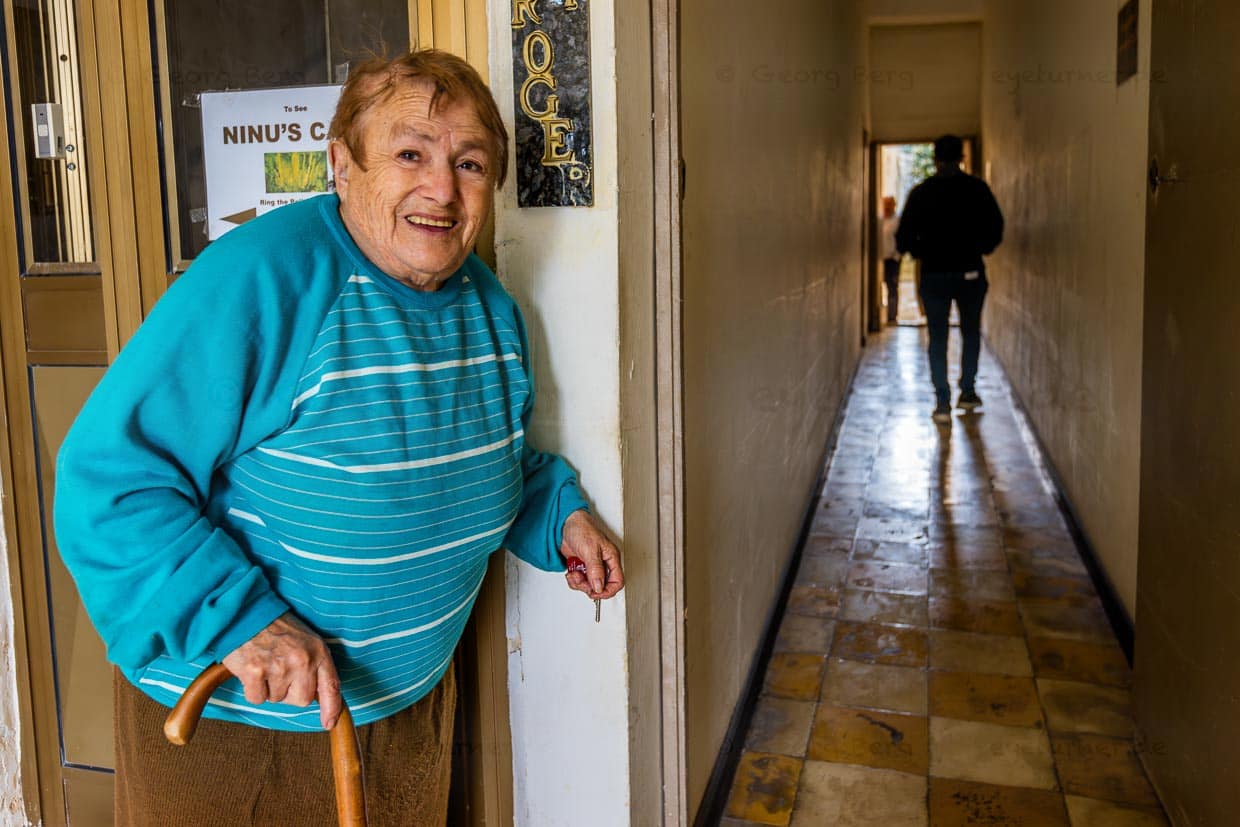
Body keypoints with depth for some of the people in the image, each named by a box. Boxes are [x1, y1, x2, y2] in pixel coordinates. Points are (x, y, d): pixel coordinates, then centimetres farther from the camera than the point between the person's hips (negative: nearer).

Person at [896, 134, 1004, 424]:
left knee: (937, 338, 5)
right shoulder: (977, 189, -3)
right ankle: (967, 391, 19)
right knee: (971, 332, 19)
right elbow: (996, 229, -5)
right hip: (971, 273, 0)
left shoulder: (921, 193, -3)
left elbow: (904, 237, -6)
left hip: (933, 275, 0)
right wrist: (980, 249, 13)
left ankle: (942, 402, -2)